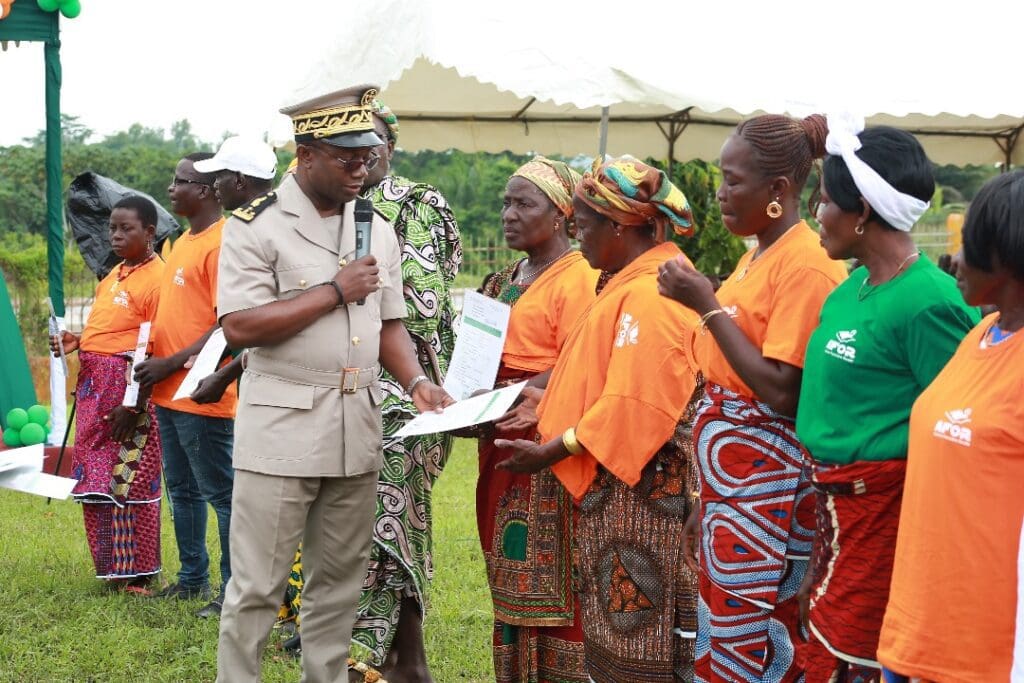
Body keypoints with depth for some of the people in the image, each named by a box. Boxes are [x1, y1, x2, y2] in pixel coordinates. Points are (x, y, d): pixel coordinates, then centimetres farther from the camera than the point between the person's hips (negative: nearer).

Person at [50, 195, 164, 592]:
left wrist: (135, 404, -20)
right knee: (96, 481, 12)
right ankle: (111, 566, 23)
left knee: (128, 480, -4)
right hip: (94, 385, 9)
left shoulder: (157, 277, -11)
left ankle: (136, 574, 5)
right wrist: (77, 342, 6)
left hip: (130, 387, -9)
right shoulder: (113, 276, 16)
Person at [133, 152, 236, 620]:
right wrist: (153, 363, 11)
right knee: (182, 489, 17)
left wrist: (171, 364, -17)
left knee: (221, 493, -3)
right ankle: (193, 578, 28)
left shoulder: (222, 243, -14)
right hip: (169, 392, 10)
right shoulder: (184, 242, 16)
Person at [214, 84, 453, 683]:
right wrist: (335, 292, -13)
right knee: (257, 587, 0)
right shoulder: (257, 226, -6)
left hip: (358, 428, 5)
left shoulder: (377, 228, 12)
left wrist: (416, 382, -2)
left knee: (340, 581, 12)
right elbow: (239, 326, -16)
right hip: (283, 427, -5)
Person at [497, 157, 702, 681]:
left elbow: (633, 405, -24)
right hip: (622, 479, 10)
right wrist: (539, 393, 14)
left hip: (638, 485, -10)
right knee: (618, 621, 14)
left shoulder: (649, 294, -19)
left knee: (637, 629, -2)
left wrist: (550, 452, -19)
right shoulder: (637, 283, 14)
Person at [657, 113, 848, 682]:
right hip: (728, 478, 9)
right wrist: (707, 500, 19)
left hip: (766, 481, -9)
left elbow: (782, 392, -22)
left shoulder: (806, 266, -16)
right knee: (718, 633, 14)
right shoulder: (756, 256, 11)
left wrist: (707, 305, -18)